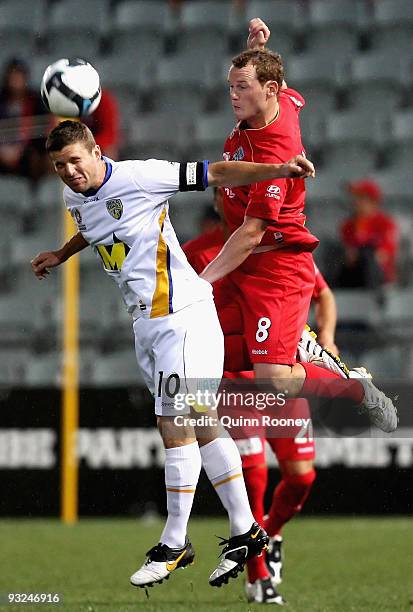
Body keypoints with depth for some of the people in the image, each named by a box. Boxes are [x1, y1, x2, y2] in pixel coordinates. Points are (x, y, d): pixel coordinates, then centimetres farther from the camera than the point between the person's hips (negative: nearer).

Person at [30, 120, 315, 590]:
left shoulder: (139, 177, -14)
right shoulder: (74, 198, 10)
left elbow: (212, 175, -14)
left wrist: (280, 170, -22)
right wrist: (60, 256, 45)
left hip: (182, 316, -8)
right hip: (145, 323, 8)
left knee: (175, 427, -9)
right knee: (200, 427, 8)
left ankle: (174, 545, -2)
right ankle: (245, 531, 12)